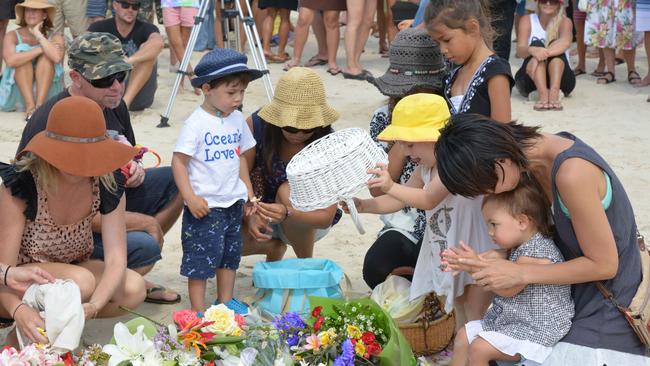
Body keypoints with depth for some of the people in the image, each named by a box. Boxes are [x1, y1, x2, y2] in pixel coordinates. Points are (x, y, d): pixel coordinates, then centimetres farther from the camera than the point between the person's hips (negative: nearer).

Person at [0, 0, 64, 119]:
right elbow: (11, 61, -25)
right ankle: (30, 106, -32)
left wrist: (38, 34, -18)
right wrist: (40, 49, -24)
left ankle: (40, 104, -32)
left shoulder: (55, 37, -3)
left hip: (47, 92, 0)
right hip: (17, 95, 0)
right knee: (22, 51, -21)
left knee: (46, 56, -20)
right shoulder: (12, 36, -3)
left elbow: (57, 58, -27)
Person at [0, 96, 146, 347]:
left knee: (134, 289, -24)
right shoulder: (20, 183, -26)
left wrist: (93, 306, -42)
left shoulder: (108, 182, -15)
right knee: (80, 282, -34)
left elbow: (116, 259, -21)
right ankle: (22, 334, -8)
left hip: (72, 268, 4)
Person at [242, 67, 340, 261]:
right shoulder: (256, 126, -20)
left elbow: (326, 217, -28)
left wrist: (287, 214, -48)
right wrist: (250, 217, -37)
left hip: (308, 222, -2)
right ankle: (274, 247, 9)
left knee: (288, 192, -35)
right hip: (261, 218, 3)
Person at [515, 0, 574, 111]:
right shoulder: (527, 20, 1)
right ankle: (543, 94, -45)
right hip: (530, 80, 0)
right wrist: (532, 50, -39)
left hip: (560, 79, 0)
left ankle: (554, 93, -44)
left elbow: (566, 42, -24)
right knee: (537, 44, -23)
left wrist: (544, 53, -41)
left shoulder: (564, 22, -1)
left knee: (556, 46, -22)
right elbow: (520, 50, -15)